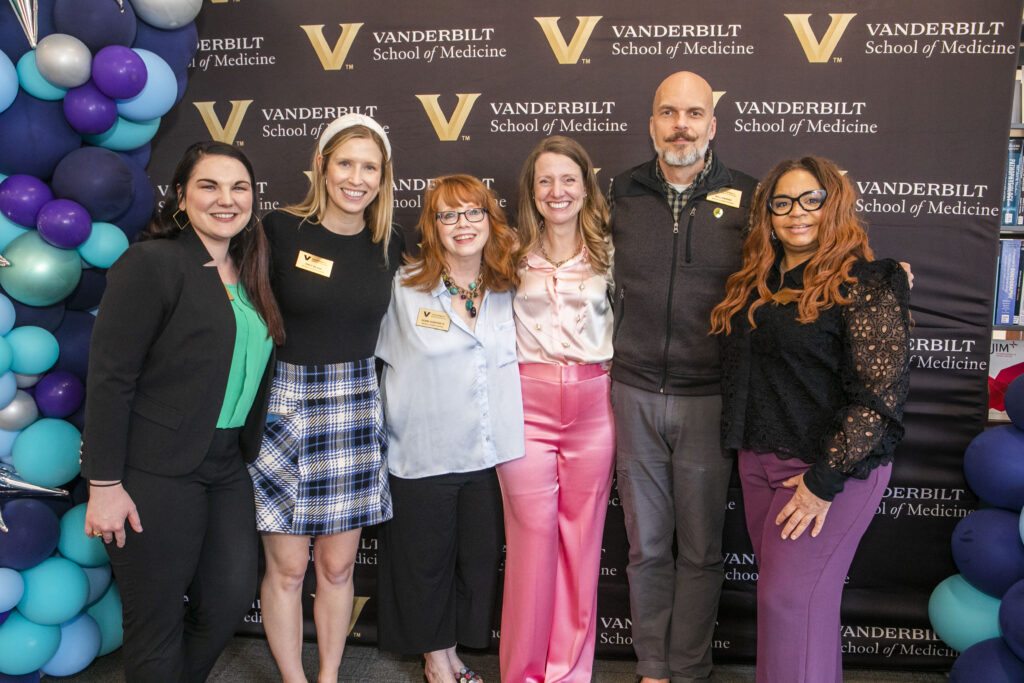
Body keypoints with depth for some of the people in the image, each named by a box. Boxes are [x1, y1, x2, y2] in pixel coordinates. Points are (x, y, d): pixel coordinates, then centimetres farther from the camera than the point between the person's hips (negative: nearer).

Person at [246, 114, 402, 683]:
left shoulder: (389, 247, 5)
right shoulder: (281, 230, -6)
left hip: (355, 410, 3)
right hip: (284, 405, -2)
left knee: (338, 566, 11)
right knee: (287, 566, 6)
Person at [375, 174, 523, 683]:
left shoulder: (509, 290, 4)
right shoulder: (404, 287, -6)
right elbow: (387, 355, -1)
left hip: (489, 451, 3)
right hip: (423, 453, -3)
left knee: (479, 557, 14)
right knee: (425, 560, 12)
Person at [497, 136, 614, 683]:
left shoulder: (607, 251, 7)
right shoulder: (513, 253, 5)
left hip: (593, 403, 1)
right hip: (527, 401, -1)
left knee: (582, 536, 7)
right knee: (531, 535, 1)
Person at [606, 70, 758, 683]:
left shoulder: (747, 198, -1)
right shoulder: (623, 195, 4)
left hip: (709, 398, -1)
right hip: (636, 393, 2)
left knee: (701, 550, 11)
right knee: (647, 546, 13)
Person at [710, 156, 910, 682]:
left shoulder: (865, 285, -12)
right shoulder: (758, 283, 8)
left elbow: (880, 397, -18)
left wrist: (825, 480, -19)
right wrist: (748, 451, 10)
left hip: (828, 466, -7)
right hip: (759, 461, 7)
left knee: (789, 597, -3)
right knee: (784, 587, 16)